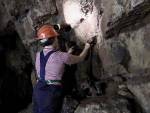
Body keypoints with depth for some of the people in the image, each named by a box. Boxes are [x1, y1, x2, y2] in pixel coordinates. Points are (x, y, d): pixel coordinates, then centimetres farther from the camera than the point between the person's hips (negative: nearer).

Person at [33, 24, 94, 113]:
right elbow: (80, 58, 6)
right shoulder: (61, 56, -11)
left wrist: (68, 53, 31)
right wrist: (86, 48, 25)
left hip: (38, 90, 6)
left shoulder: (38, 55, 5)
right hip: (52, 92, -6)